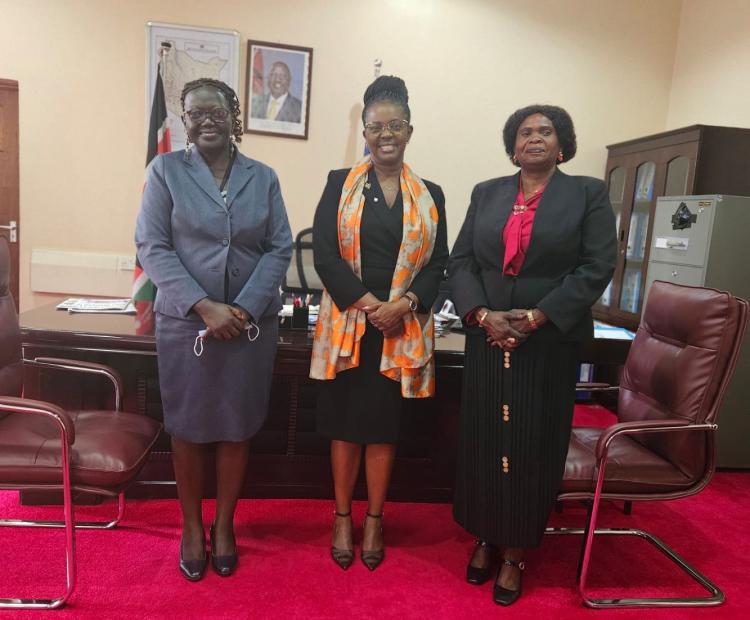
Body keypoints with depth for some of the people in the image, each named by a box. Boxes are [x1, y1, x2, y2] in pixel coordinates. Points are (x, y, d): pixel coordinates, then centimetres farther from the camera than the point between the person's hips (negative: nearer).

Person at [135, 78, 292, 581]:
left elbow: (280, 249, 0)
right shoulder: (166, 170, 1)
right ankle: (192, 527, 30)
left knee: (237, 428, 10)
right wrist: (205, 306, -16)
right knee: (188, 429, 9)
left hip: (252, 322, 1)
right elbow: (152, 247, -6)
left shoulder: (263, 177, 5)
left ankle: (224, 525, 30)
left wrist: (243, 308, -13)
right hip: (186, 321, -1)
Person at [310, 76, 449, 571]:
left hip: (404, 331, 1)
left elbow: (439, 262, 4)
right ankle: (343, 518, 25)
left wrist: (404, 304, -13)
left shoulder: (430, 195, 8)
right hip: (348, 325, -1)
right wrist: (367, 303, -14)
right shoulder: (340, 184, 4)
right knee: (345, 423, 8)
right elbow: (325, 254, -5)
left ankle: (374, 521, 25)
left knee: (384, 425, 9)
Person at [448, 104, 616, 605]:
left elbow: (597, 267, -6)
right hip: (487, 338, 3)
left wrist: (534, 318, -15)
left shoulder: (589, 193, 3)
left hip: (549, 342, -2)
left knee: (532, 445, 5)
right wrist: (483, 314, -12)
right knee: (484, 439, 9)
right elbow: (460, 261, 5)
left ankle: (515, 553, 21)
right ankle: (485, 539, 28)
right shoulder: (486, 194, 11)